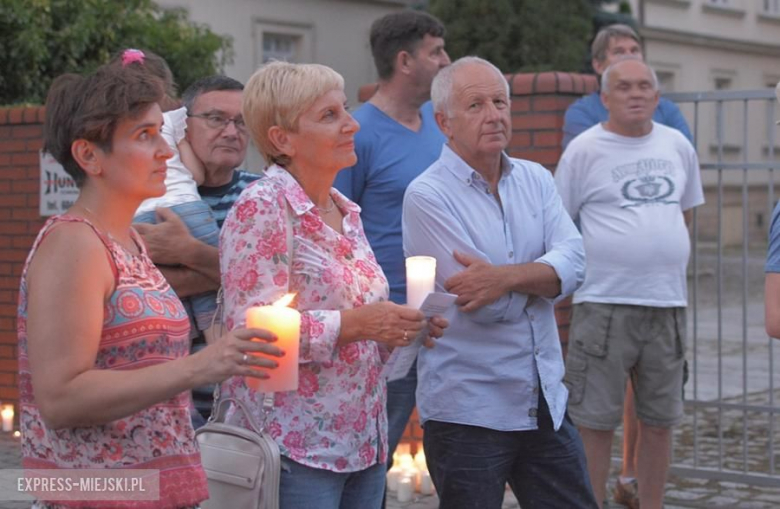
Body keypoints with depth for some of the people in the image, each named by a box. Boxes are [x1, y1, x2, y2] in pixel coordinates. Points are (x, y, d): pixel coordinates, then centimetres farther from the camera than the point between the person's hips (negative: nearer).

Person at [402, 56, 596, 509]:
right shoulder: (428, 196, -11)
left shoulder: (535, 180, 8)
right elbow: (485, 308, -19)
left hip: (547, 403, 6)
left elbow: (574, 264, -8)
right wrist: (541, 274, -4)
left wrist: (506, 276, -23)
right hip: (467, 411, -6)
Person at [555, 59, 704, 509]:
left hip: (669, 304, 5)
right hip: (605, 305, -4)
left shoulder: (678, 146, 9)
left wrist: (667, 256, 13)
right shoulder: (585, 149, -4)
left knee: (660, 421, 12)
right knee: (595, 422, 0)